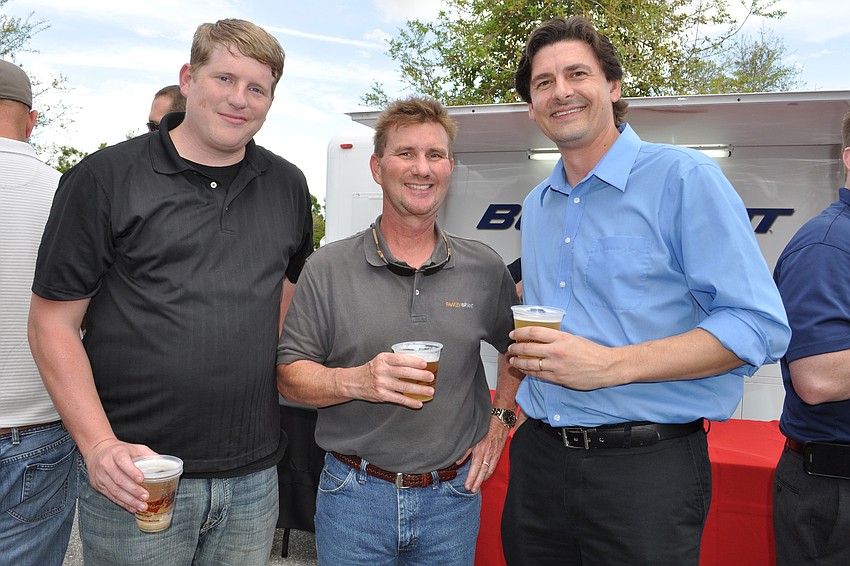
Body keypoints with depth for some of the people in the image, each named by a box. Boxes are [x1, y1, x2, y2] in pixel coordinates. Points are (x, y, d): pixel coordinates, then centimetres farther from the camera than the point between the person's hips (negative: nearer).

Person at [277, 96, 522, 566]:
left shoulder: (485, 269, 0)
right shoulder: (327, 269, -6)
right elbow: (289, 375, -6)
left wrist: (500, 419, 8)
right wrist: (357, 381, -22)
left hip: (453, 496, 2)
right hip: (354, 493, -1)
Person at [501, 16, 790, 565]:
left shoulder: (684, 177, -9)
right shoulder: (536, 206, 12)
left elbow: (761, 326, -15)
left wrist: (611, 365, -22)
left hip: (646, 464, -5)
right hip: (539, 458, 6)